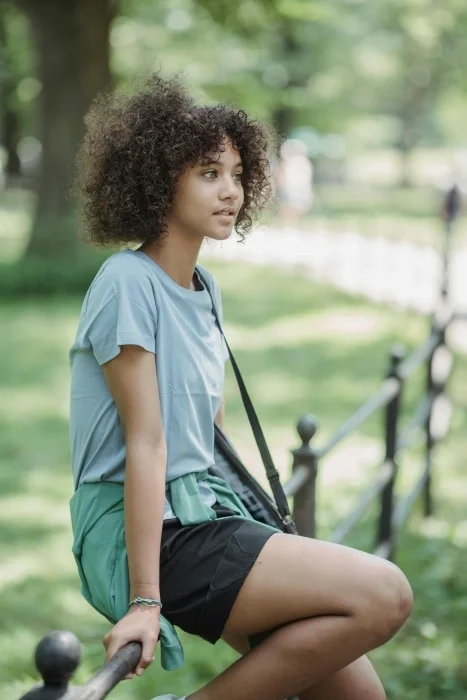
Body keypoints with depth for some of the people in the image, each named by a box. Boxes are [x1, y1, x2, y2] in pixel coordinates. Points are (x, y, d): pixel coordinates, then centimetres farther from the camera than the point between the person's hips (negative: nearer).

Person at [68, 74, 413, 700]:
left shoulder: (204, 290, 13)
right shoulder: (128, 284, -13)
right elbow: (145, 444, -19)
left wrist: (255, 528, 28)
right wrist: (144, 599, -20)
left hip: (203, 513, 9)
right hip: (146, 533, -9)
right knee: (385, 596, -18)